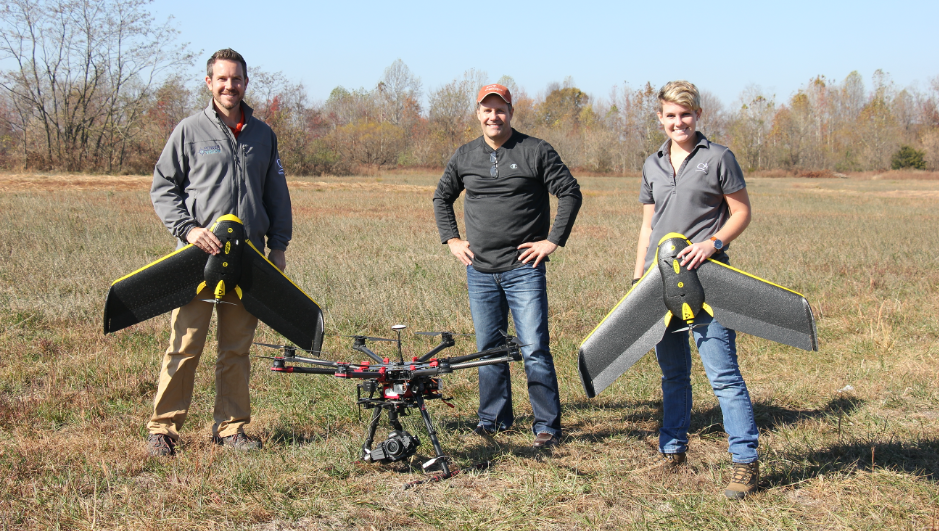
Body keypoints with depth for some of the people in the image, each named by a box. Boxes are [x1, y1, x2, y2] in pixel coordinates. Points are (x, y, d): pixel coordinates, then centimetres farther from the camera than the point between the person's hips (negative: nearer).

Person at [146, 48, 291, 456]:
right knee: (185, 344, -5)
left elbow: (277, 195, 20)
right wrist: (187, 228, -11)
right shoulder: (190, 131, 3)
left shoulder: (262, 136, 13)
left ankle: (231, 426, 17)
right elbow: (162, 188, 3)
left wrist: (278, 245, 13)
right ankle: (163, 427, 4)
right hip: (198, 255, -3)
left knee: (237, 348, 8)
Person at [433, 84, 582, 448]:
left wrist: (553, 240, -6)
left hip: (524, 269, -4)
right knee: (488, 348, 12)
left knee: (534, 349, -8)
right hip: (479, 270, 4)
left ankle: (547, 426, -1)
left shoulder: (536, 151, -3)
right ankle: (493, 418, 25)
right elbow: (441, 197, 23)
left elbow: (570, 192, -1)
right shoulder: (464, 156, 9)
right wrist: (451, 239, 12)